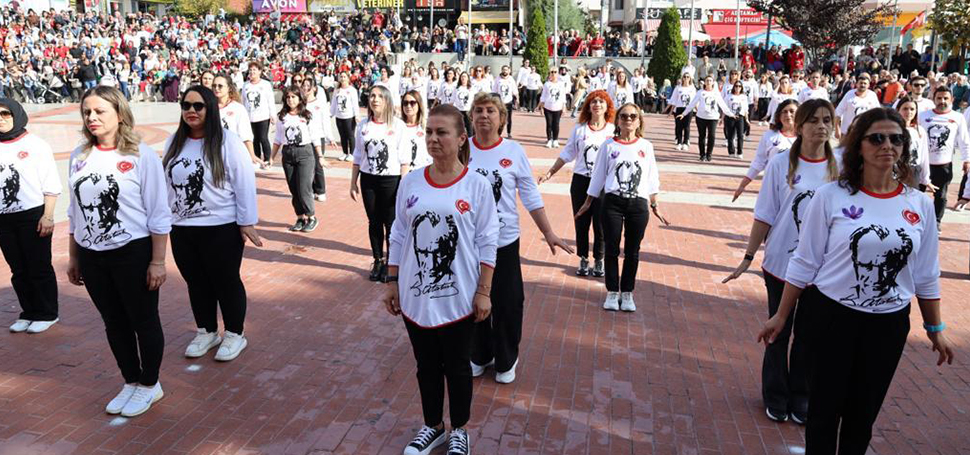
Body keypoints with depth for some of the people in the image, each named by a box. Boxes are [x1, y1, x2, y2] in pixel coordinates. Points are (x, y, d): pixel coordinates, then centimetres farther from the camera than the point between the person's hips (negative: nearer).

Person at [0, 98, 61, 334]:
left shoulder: (36, 144, -4)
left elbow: (51, 185, -6)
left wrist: (48, 216, -11)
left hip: (33, 216, -4)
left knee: (40, 268, 3)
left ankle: (47, 314, 16)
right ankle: (28, 312, 26)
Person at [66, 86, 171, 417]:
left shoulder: (141, 155, -11)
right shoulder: (79, 157, 5)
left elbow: (159, 214, -10)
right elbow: (75, 212, 12)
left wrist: (157, 261, -12)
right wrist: (73, 258, 13)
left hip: (133, 253, -5)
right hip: (91, 257, 5)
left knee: (143, 321, 8)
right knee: (114, 323, 16)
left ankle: (149, 385, 26)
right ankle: (131, 382, 32)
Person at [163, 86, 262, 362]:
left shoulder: (227, 141, -11)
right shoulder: (174, 142, 7)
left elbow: (244, 183, -12)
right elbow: (167, 183, 12)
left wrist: (247, 222, -13)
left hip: (222, 229, -5)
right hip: (181, 229, 6)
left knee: (226, 282, 7)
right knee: (196, 283, 16)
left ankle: (234, 335, 22)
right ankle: (206, 332, 33)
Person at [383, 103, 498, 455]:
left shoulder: (476, 185, -9)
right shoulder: (410, 182, -1)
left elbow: (487, 242, -6)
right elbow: (398, 236, 6)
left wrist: (483, 292, -8)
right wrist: (392, 283, 7)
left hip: (458, 296, -3)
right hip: (416, 294, 3)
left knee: (457, 366, 13)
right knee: (427, 366, 16)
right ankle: (432, 426, 37)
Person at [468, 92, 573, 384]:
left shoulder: (514, 151, -5)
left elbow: (530, 196, -2)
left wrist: (548, 232, -5)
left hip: (505, 241, -1)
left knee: (507, 304, 6)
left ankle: (506, 361, 28)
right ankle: (479, 356, 36)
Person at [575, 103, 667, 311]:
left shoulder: (646, 146, 6)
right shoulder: (609, 145, 2)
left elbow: (652, 177, 11)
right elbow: (598, 175, 7)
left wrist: (654, 206, 13)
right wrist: (588, 202, 9)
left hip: (638, 204, 1)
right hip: (612, 202, -1)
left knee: (632, 252, 7)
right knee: (612, 249, 4)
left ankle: (627, 293, 21)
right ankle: (612, 292, 17)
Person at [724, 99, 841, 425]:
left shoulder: (839, 167, -1)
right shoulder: (781, 164, -7)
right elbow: (765, 216, -5)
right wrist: (748, 258, -5)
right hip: (782, 264, -2)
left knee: (809, 336, 13)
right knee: (778, 333, 11)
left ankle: (800, 397, 31)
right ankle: (776, 397, 29)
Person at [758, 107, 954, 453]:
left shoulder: (920, 204, -1)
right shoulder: (831, 196, -11)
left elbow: (926, 274, 7)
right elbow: (804, 263, -6)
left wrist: (935, 329, 11)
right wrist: (781, 316, -3)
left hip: (890, 324, 3)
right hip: (833, 317, -3)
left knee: (864, 412, 17)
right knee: (825, 409, 10)